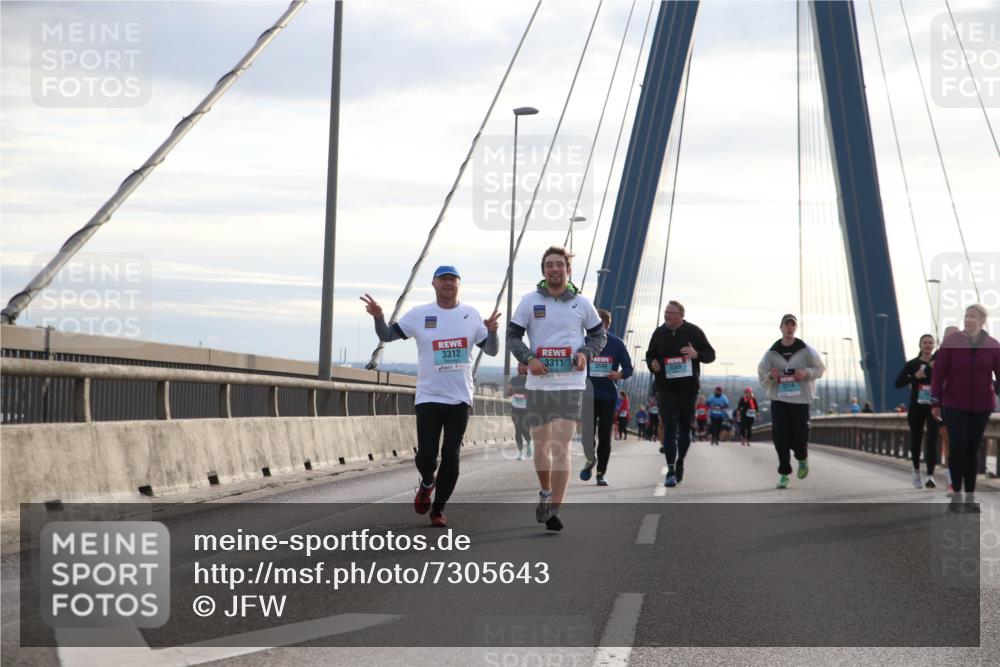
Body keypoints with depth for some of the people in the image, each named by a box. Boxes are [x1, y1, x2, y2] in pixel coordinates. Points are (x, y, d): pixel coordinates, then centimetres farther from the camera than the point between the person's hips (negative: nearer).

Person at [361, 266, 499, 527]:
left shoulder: (471, 315, 5)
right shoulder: (420, 315, 1)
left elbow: (492, 351, 9)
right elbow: (387, 335, 2)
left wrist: (491, 331, -13)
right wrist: (378, 316, -18)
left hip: (460, 398, 1)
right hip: (429, 396, -1)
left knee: (451, 455, 1)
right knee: (426, 454, -7)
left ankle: (439, 508, 16)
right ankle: (427, 483, 28)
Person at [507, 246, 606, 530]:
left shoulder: (582, 303, 5)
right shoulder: (530, 301, 3)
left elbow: (599, 334, 15)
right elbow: (512, 335, 5)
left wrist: (585, 353, -5)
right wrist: (528, 358, -13)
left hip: (571, 382, -1)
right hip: (538, 382, 2)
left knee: (561, 447, -12)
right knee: (541, 444, 12)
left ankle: (554, 511, -13)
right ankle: (545, 493, 37)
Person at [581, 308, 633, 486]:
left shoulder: (617, 344, 1)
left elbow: (628, 368, 1)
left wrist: (620, 374, -20)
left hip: (608, 396, 0)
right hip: (588, 396, 0)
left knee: (604, 436, 1)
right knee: (588, 432, -5)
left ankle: (601, 473, 13)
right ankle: (590, 460, 25)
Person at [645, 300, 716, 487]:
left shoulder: (694, 332, 0)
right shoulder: (659, 333, 5)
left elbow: (711, 354, 3)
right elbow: (650, 354, 18)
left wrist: (696, 354, -18)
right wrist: (652, 364, -5)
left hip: (688, 388, 0)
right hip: (666, 388, 0)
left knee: (685, 428, 12)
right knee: (670, 428, -11)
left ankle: (680, 462, 32)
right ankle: (671, 470, -13)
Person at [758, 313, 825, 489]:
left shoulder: (806, 350, 0)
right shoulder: (771, 353, 3)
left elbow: (819, 369, 6)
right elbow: (762, 376, 7)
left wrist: (806, 373, -14)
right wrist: (771, 376, -16)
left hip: (800, 399, -1)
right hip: (778, 399, 1)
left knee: (799, 438, -2)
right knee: (780, 437, -8)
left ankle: (802, 459, 32)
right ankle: (784, 473, 3)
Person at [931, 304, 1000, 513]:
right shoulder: (951, 341, -6)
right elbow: (939, 372, -4)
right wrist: (935, 402, -5)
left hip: (982, 406, 2)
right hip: (954, 405, -1)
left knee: (973, 449, 7)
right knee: (958, 447, -8)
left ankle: (970, 496, 16)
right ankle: (956, 495, 5)